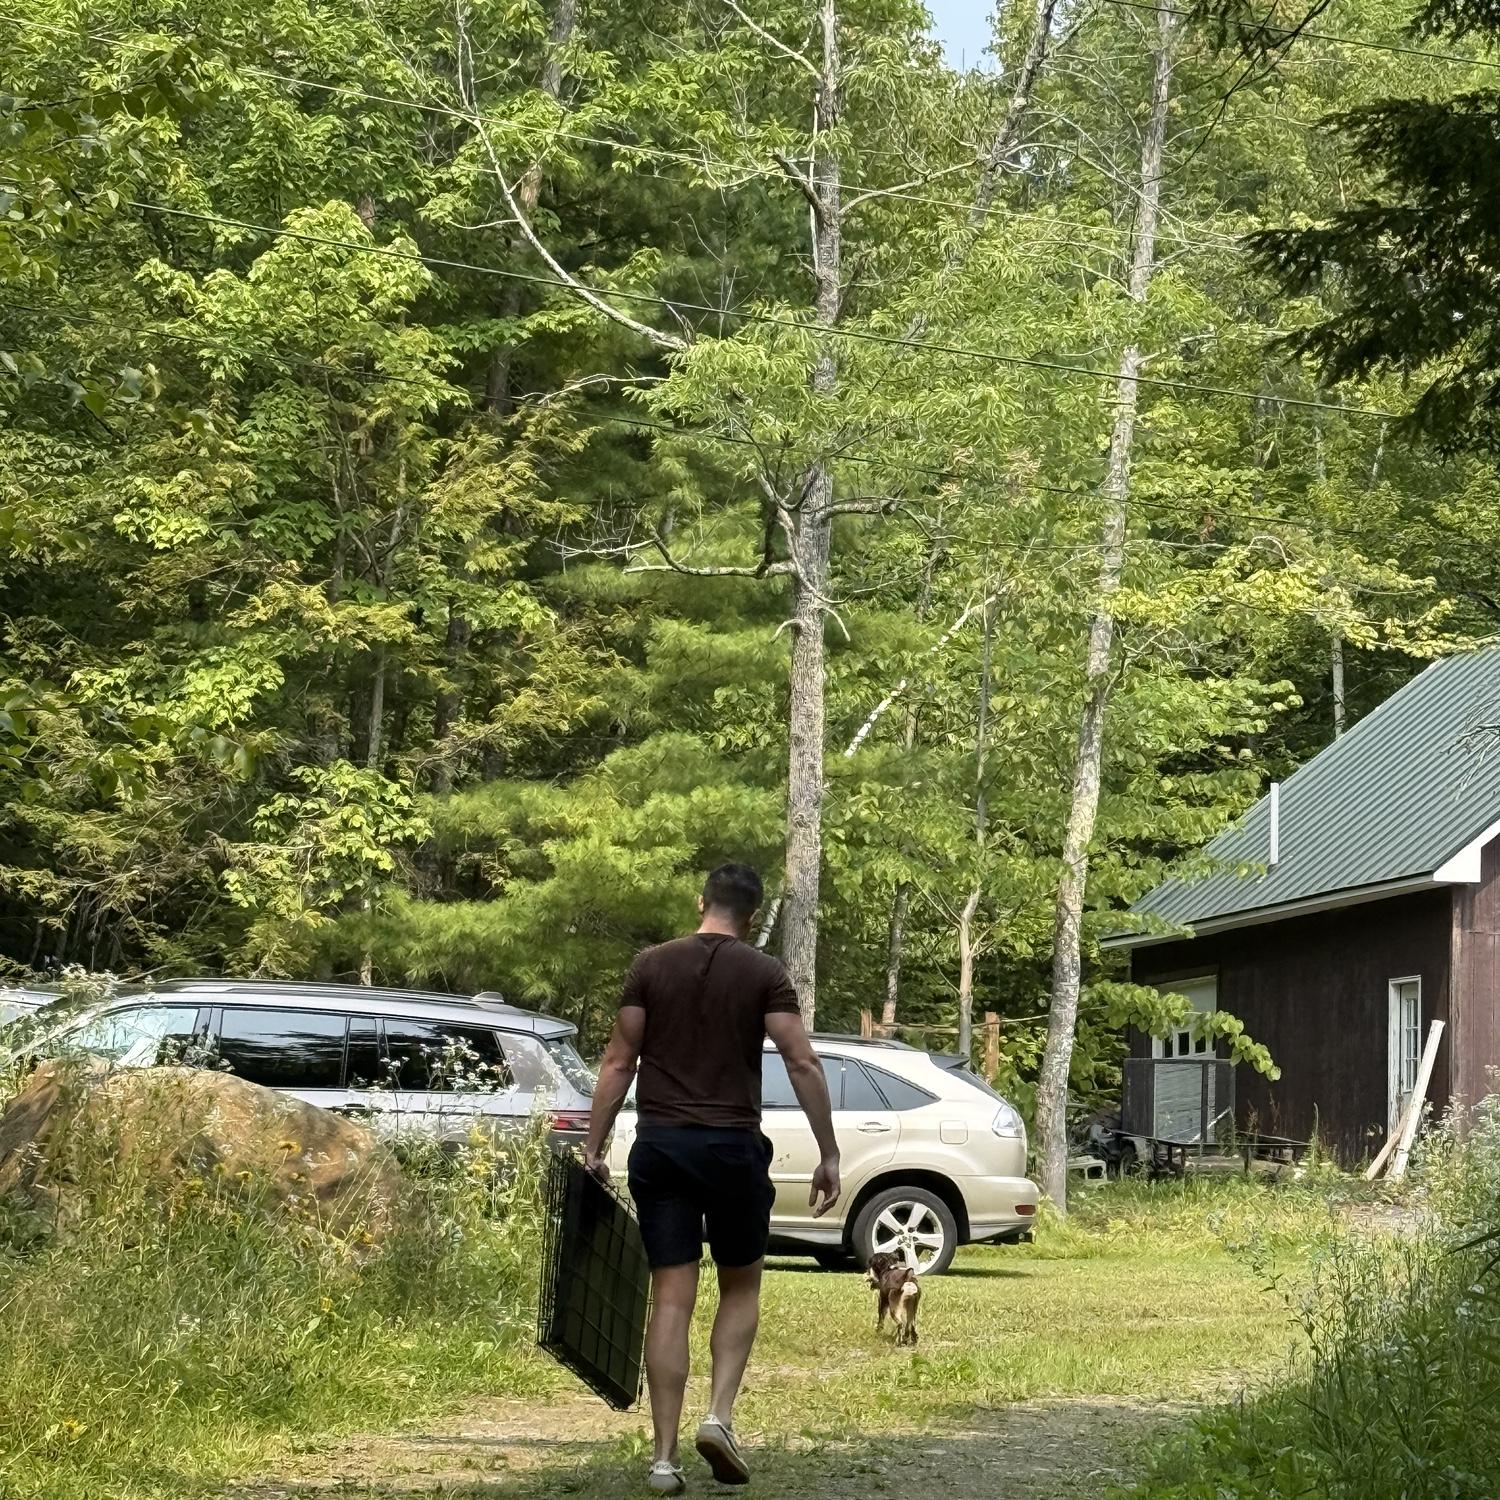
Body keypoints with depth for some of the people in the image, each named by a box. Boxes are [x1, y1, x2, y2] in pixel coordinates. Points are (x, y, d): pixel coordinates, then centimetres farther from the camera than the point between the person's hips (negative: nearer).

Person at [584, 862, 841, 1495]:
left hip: (659, 1145, 2)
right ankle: (720, 1415, -2)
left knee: (671, 1298, 3)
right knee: (740, 1287, 16)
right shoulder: (764, 974, -1)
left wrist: (594, 1147, 6)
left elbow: (618, 1062, 3)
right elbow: (803, 1065, -7)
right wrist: (828, 1155, -3)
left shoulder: (650, 966, 4)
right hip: (733, 1146, -1)